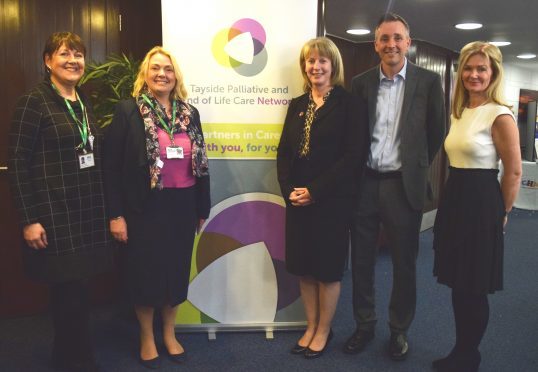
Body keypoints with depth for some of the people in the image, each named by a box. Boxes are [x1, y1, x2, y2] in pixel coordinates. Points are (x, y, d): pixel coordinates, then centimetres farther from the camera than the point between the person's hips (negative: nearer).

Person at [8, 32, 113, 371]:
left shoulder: (84, 102, 13)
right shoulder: (34, 101, -8)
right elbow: (17, 163, -11)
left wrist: (105, 209, 12)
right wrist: (29, 219, -15)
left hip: (88, 212, 6)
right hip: (55, 214, -6)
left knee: (76, 289, 13)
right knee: (69, 291, 1)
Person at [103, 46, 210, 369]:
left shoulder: (190, 113, 7)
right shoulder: (128, 111, -5)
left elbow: (200, 164, 10)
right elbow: (112, 166, -7)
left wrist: (202, 209, 9)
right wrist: (116, 214, -11)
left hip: (182, 206, 4)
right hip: (145, 207, -3)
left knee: (177, 270, 13)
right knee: (146, 272, 7)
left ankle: (170, 333, 33)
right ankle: (147, 337, 29)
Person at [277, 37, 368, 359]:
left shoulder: (350, 103, -5)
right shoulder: (297, 105, 12)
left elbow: (354, 156, -13)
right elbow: (284, 151, 9)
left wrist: (315, 191, -17)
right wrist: (289, 189, -8)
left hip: (332, 200, -5)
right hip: (297, 199, 5)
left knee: (328, 267, 6)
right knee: (304, 267, 11)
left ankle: (324, 331, 24)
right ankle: (311, 326, 29)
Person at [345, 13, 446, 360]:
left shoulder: (428, 81, -2)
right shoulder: (361, 82, 4)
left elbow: (437, 132, 4)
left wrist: (417, 168, 6)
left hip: (404, 185, -2)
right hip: (364, 183, 2)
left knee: (404, 262, 9)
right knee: (361, 259, 11)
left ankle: (400, 329, 27)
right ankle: (365, 324, 29)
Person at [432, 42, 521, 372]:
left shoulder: (500, 116, -13)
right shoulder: (459, 113, 11)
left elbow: (514, 172, -9)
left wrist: (502, 214, -1)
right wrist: (453, 197, 17)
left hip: (480, 203, -8)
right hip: (453, 199, 8)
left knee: (474, 287, 5)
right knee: (458, 284, 15)